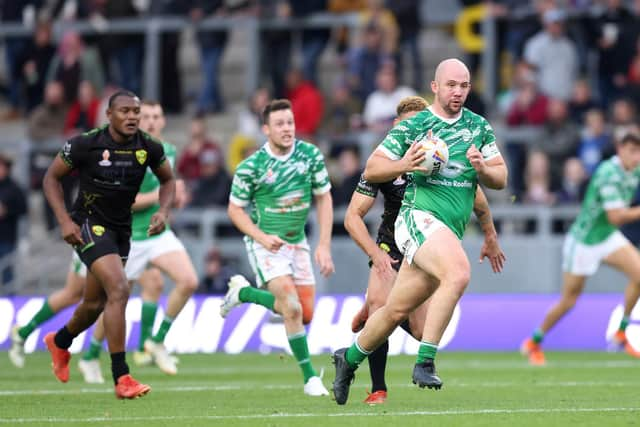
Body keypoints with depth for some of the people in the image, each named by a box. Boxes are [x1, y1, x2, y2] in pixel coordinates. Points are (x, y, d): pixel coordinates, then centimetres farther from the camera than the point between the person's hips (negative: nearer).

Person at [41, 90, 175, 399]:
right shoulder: (85, 144, -16)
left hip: (121, 229, 6)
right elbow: (51, 178, -5)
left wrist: (163, 211, -6)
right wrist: (64, 221, -14)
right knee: (119, 290, -23)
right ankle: (121, 378, -20)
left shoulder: (149, 148, -6)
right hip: (89, 225, -6)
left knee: (96, 304, 18)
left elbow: (167, 180, 13)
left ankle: (60, 342, 52)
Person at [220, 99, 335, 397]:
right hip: (266, 244, -5)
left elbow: (324, 199, 1)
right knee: (292, 307, -21)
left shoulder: (311, 155, -7)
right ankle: (309, 377, -10)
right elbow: (235, 209, -5)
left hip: (297, 242, 5)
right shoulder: (251, 167, -16)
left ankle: (242, 292, 28)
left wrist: (324, 246, -5)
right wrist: (262, 237, -21)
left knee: (305, 315, 6)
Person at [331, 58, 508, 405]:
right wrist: (403, 165, -15)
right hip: (420, 217, -5)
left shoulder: (480, 128, 12)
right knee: (458, 273, -33)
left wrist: (482, 168, -9)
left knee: (397, 311, 10)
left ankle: (349, 358, 34)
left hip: (450, 232, 5)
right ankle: (425, 362, -30)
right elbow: (371, 170, 4)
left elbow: (500, 179, 13)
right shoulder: (412, 127, 0)